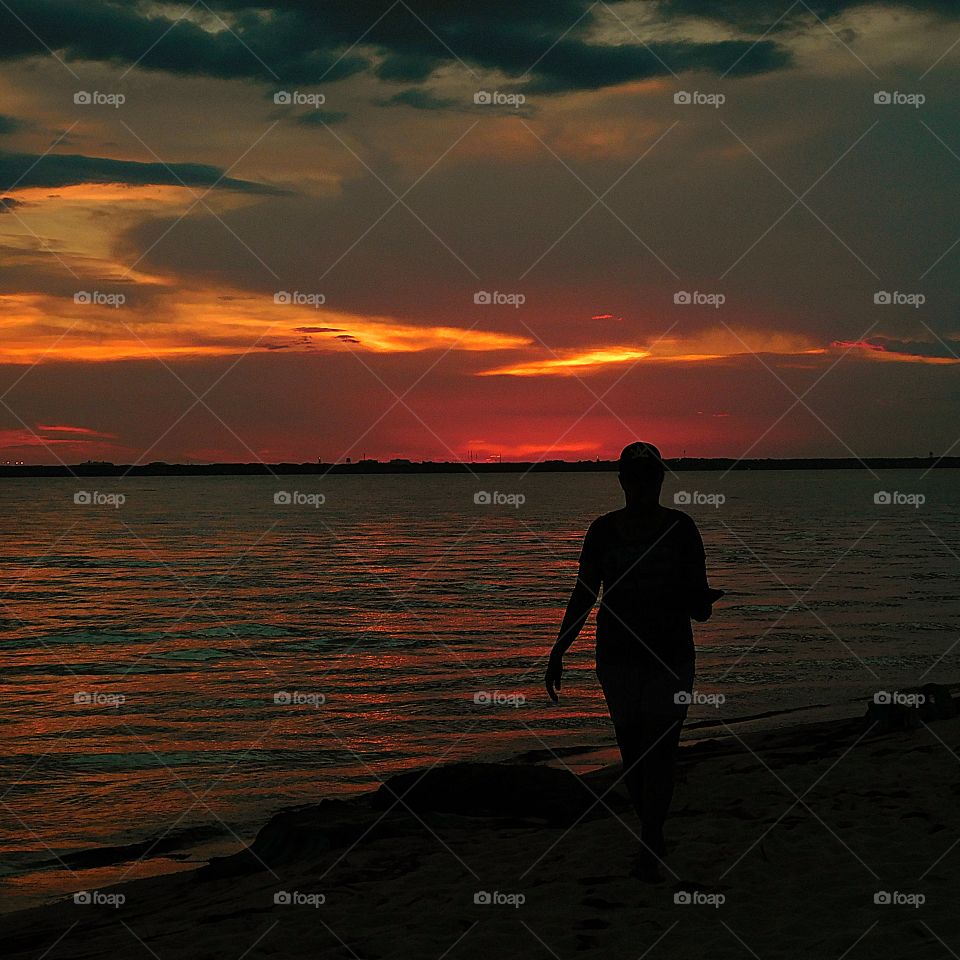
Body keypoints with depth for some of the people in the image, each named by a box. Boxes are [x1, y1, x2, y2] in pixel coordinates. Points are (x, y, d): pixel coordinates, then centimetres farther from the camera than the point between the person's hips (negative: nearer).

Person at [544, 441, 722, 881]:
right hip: (618, 658, 2)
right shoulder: (603, 530, 0)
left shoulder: (681, 528, -4)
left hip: (671, 658, -2)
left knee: (660, 750, -8)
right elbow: (583, 596, 4)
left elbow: (699, 609, -4)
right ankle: (652, 834, 30)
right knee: (632, 750, 10)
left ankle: (648, 850, 0)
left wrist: (702, 599, -29)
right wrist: (557, 654, 0)